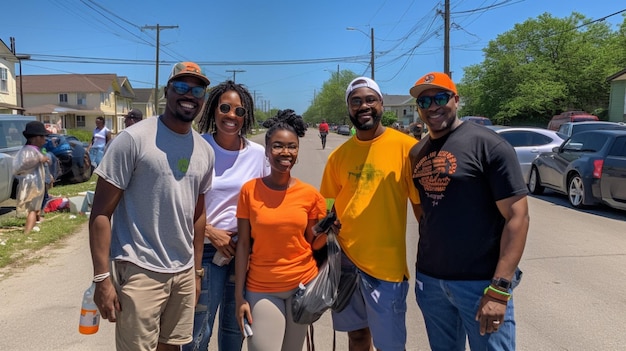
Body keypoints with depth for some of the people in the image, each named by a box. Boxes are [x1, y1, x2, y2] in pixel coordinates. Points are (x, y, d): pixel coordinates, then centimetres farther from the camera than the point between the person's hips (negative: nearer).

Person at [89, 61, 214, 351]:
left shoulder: (205, 151, 8)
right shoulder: (133, 139, -11)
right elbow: (101, 212, -10)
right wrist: (102, 278, -14)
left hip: (184, 273, 6)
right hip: (139, 272, -5)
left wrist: (197, 270, 16)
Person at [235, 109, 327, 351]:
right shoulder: (250, 190, -7)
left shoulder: (310, 194, -4)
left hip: (302, 285, 2)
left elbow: (313, 244, 5)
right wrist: (239, 296, -5)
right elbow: (243, 245, -5)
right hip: (262, 289, -1)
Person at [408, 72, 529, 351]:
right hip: (429, 279, 6)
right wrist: (423, 271, 7)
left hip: (480, 282, -5)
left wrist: (499, 289, -19)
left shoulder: (487, 145, -11)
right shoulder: (417, 152, 8)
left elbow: (517, 216, -14)